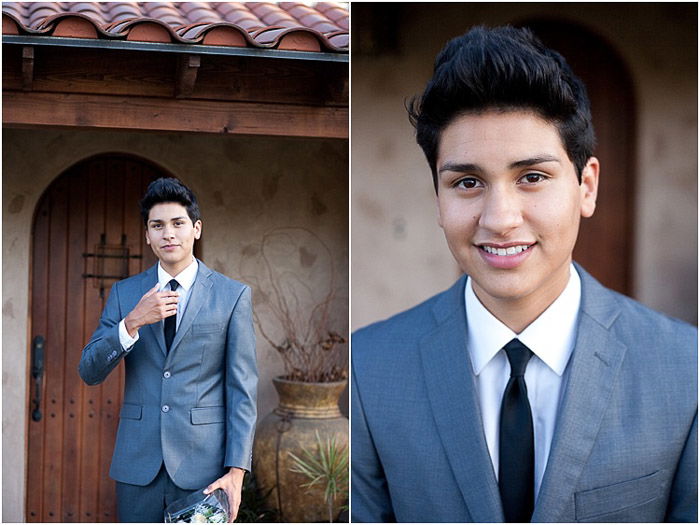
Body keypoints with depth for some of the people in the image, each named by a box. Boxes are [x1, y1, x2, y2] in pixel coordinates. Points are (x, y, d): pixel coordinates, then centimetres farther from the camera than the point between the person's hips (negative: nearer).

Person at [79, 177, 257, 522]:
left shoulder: (232, 295, 1)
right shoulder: (124, 293, 9)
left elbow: (242, 391, -2)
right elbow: (89, 372, 3)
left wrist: (236, 471, -11)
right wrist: (132, 323, -13)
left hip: (202, 467, -2)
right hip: (138, 466, 2)